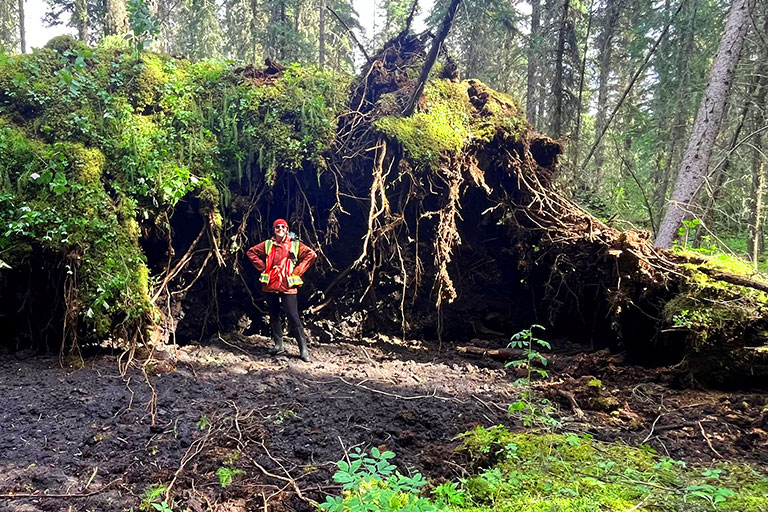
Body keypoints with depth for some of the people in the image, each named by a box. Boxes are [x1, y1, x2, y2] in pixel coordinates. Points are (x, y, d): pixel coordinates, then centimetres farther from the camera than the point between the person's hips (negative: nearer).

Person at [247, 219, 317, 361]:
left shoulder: (295, 245, 3)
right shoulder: (267, 244, 8)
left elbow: (311, 255, 0)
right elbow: (251, 252, 16)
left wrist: (297, 270, -4)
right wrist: (263, 267, 6)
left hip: (288, 287, -3)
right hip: (270, 286, 3)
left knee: (293, 316, -8)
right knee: (274, 316, 9)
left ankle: (303, 348, -4)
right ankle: (278, 344, 20)